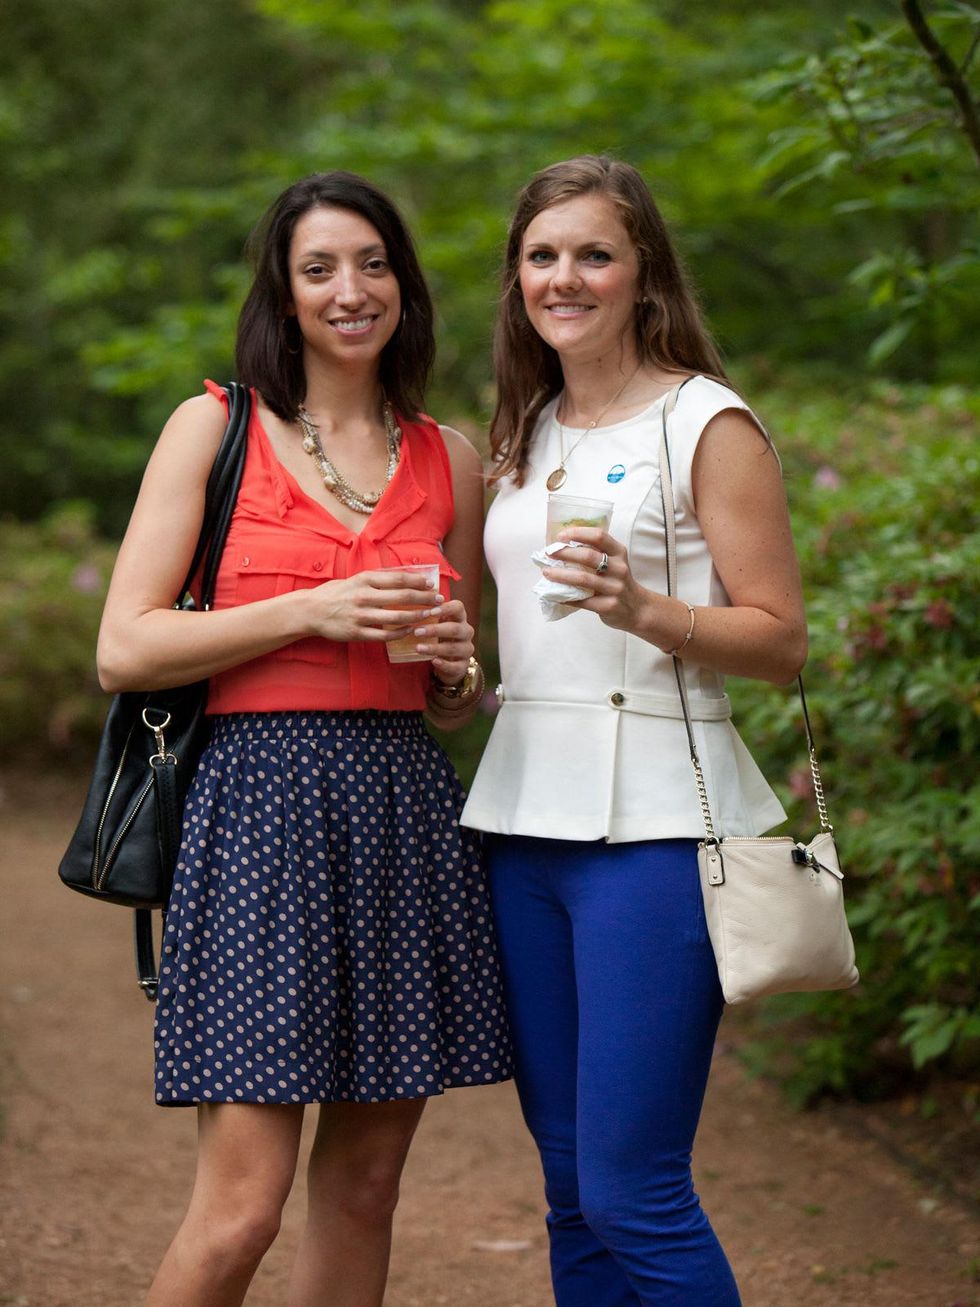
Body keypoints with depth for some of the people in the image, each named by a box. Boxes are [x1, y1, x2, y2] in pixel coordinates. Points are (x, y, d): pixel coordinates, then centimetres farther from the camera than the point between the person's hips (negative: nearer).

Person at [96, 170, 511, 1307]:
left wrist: (458, 665, -1)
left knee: (363, 1183, 8)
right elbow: (125, 650, -4)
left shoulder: (448, 460, 15)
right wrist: (314, 610, -12)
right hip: (260, 798, -4)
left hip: (405, 810, 5)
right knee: (241, 1203, -9)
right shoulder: (216, 426, 3)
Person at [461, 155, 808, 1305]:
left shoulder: (708, 425, -4)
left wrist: (643, 610, -21)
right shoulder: (527, 435, 17)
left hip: (651, 825, -7)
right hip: (524, 819, 7)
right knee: (571, 1187, 9)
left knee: (631, 1190, -9)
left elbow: (780, 642, -7)